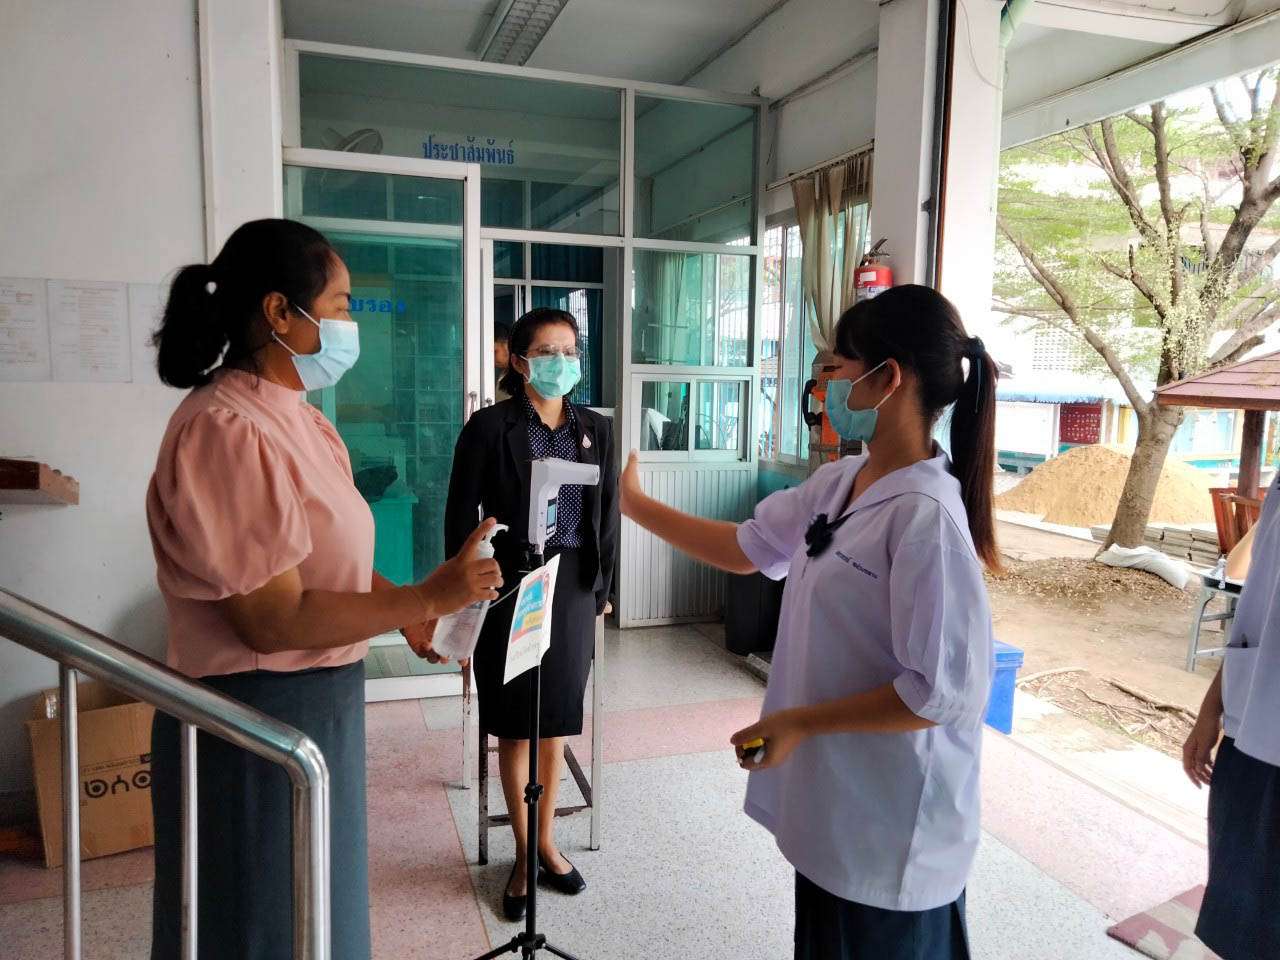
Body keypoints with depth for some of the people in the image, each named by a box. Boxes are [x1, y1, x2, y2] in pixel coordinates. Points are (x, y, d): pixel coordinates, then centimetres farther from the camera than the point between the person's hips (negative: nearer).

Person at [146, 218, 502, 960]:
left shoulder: (298, 417, 8)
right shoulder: (226, 432, -23)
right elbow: (273, 620, -26)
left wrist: (408, 613, -2)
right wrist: (426, 598, -21)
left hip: (317, 705, 9)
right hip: (256, 721, -9)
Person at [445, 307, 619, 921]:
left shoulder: (596, 430, 5)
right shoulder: (490, 427, -7)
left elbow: (607, 517, 9)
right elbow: (461, 518, -5)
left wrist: (599, 590, 7)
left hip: (573, 589, 4)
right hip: (510, 589, -3)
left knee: (557, 720, 14)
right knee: (516, 726, 8)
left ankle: (546, 841, 33)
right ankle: (525, 854, 25)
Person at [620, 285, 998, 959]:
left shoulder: (926, 514, -26)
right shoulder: (836, 484, 0)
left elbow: (946, 693, -26)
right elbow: (745, 548, 13)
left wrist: (800, 722, -20)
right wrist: (632, 504, 14)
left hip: (892, 827, -8)